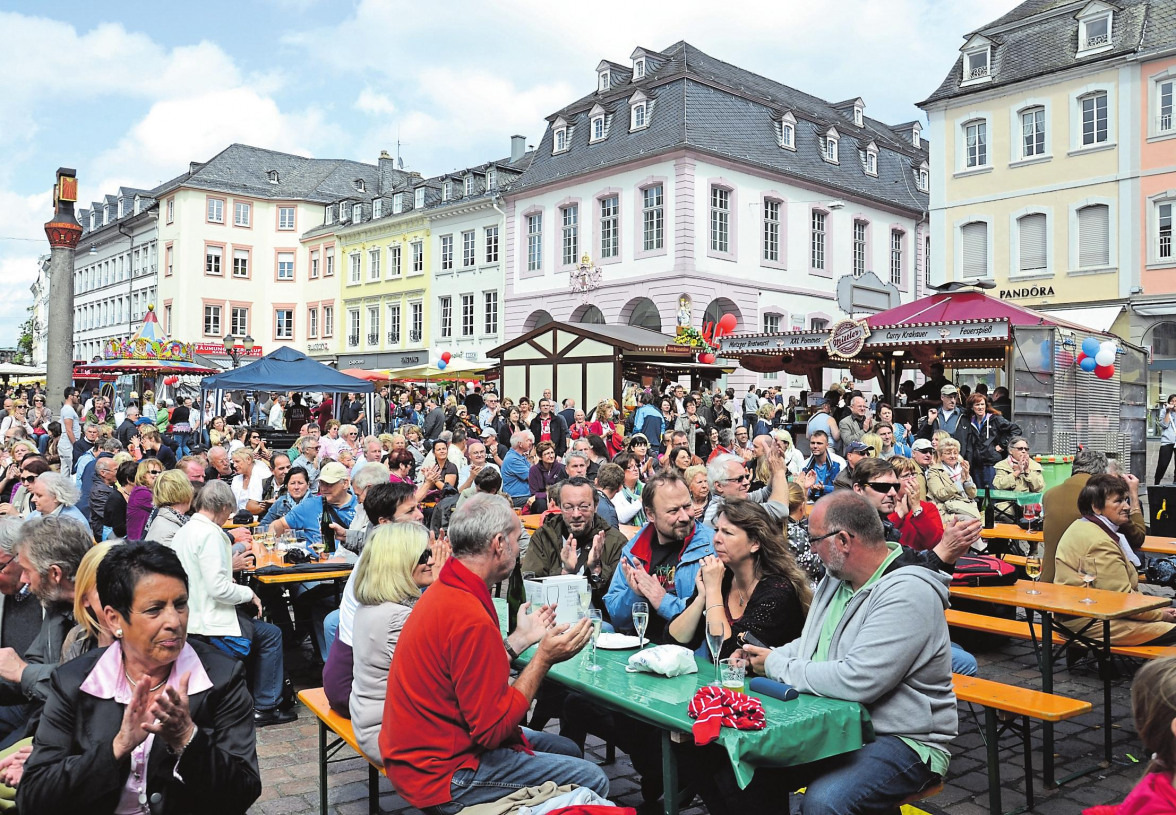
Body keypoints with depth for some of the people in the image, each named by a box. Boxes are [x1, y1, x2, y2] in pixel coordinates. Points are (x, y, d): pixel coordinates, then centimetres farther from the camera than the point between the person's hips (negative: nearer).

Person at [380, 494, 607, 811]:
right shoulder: (472, 618, -28)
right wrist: (544, 659, -17)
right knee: (592, 780, -5)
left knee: (567, 750, 19)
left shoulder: (445, 589, 3)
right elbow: (491, 729, -23)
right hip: (440, 775, -10)